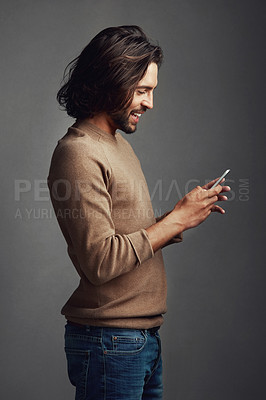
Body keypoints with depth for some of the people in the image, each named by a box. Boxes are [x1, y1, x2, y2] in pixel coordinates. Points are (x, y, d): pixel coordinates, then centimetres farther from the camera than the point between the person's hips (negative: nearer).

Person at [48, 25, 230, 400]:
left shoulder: (119, 143, 15)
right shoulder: (78, 153, -16)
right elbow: (101, 262, -23)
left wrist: (186, 213, 0)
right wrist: (176, 219, -16)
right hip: (108, 341, -9)